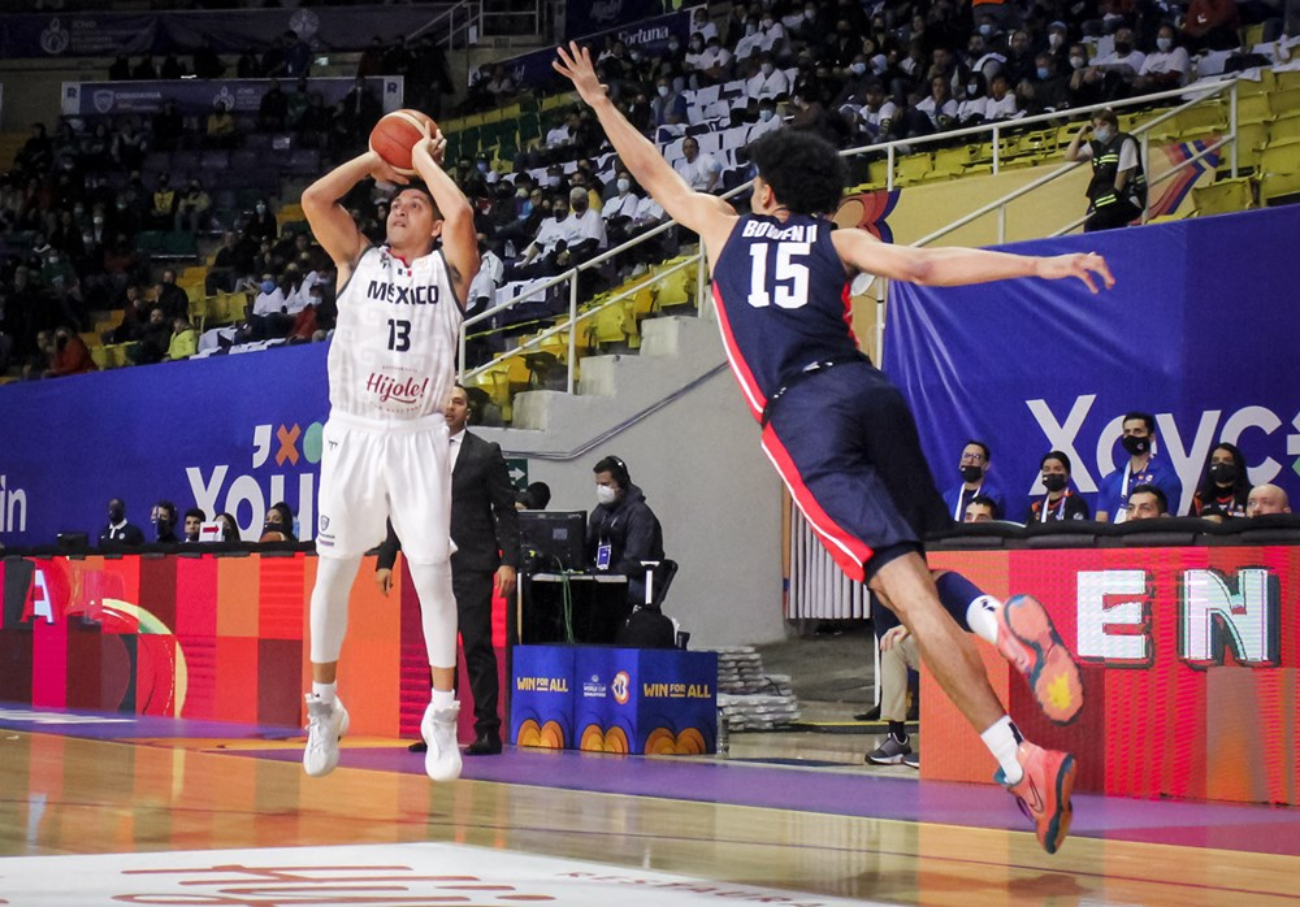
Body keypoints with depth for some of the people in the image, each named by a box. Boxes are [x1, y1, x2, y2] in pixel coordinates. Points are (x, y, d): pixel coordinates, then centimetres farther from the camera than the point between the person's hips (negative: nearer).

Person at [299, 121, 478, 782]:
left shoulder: (448, 268, 6)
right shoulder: (358, 260, 11)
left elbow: (462, 212, -14)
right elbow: (314, 199, -2)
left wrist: (424, 158, 1)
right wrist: (376, 160, 7)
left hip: (417, 437, -1)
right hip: (353, 431, 2)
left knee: (433, 571, -7)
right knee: (334, 569, 4)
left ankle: (443, 716, 0)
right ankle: (324, 708, 18)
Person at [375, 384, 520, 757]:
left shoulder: (486, 454, 3)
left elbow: (506, 512, 0)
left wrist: (509, 562, -9)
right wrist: (385, 560, 8)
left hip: (472, 565, -4)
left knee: (477, 648, -6)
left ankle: (488, 731, -4)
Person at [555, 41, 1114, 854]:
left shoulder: (725, 227, 23)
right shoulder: (838, 243, 20)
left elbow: (654, 173, 37)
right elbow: (924, 266, 4)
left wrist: (599, 101, 51)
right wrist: (1044, 266, 0)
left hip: (800, 415, -2)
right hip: (866, 389, 2)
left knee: (907, 586, -14)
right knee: (915, 566, 18)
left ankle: (1021, 761, -28)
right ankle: (1000, 618, -18)